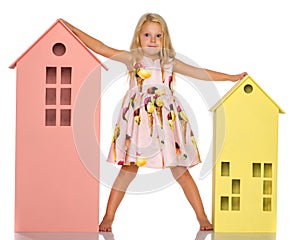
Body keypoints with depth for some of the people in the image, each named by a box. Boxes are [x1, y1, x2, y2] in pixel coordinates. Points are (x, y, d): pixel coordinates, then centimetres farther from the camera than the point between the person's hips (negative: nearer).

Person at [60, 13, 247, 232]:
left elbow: (201, 73, 21)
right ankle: (108, 218, 7)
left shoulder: (170, 62, 14)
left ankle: (202, 217, 13)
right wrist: (72, 29, -1)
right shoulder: (133, 58, 6)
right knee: (129, 169, -3)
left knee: (180, 170, 5)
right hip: (138, 121, -2)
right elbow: (102, 48, 2)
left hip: (168, 122, 3)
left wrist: (231, 77, 22)